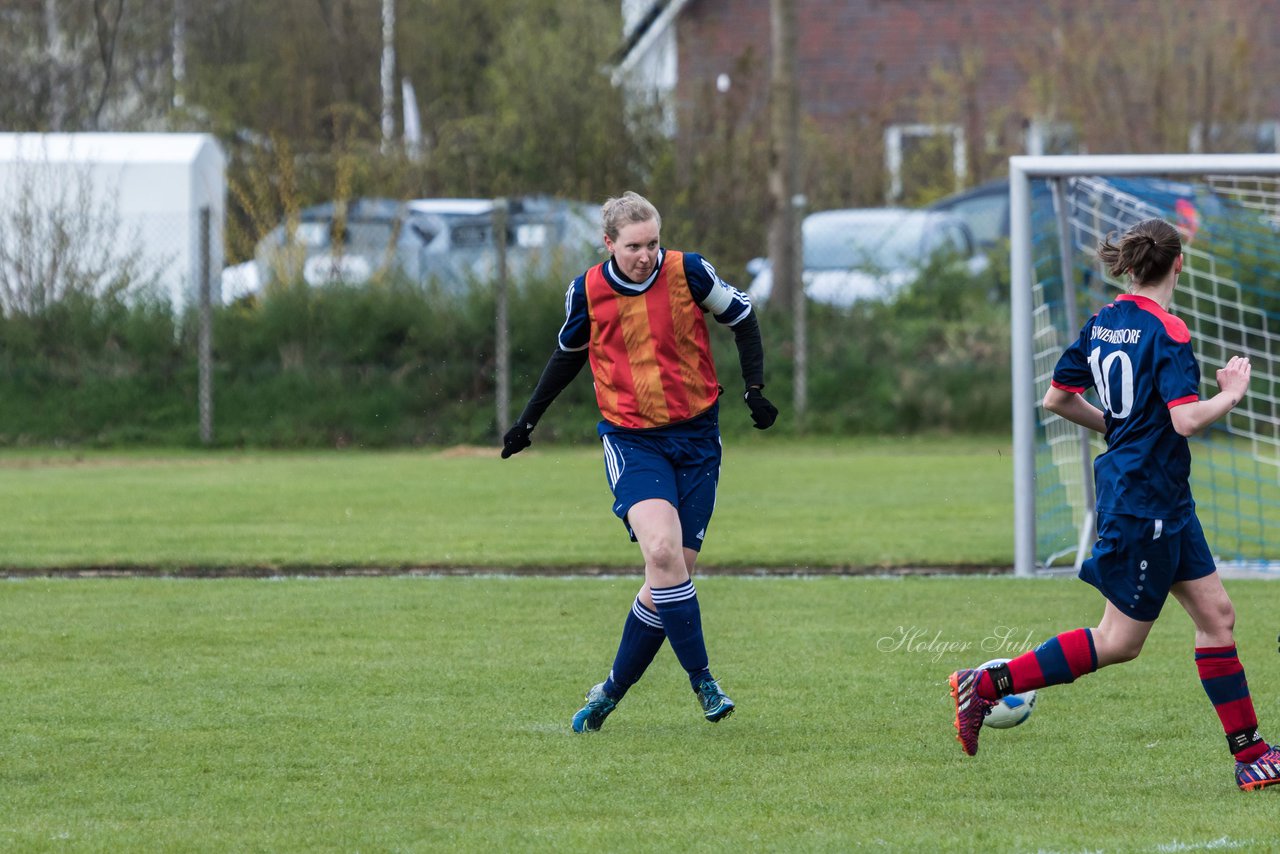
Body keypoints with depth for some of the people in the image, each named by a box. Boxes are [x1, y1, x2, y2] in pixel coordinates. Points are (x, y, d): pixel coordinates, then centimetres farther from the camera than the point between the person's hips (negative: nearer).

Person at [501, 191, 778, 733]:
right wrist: (528, 421, 19)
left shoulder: (687, 272, -8)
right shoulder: (587, 292, -5)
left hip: (696, 436, 1)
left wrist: (754, 387, 0)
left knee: (673, 568, -2)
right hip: (631, 438, -1)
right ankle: (702, 681, -17)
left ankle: (612, 690, 13)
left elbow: (741, 317, 9)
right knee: (662, 550, -24)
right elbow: (568, 355, 14)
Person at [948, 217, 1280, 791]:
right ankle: (987, 685, 1)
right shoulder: (1167, 333, -18)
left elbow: (1056, 398, 12)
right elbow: (1187, 420, -27)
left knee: (1216, 613, 9)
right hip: (1145, 500, -9)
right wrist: (1230, 394, -9)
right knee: (1119, 641, -1)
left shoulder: (1103, 322, 6)